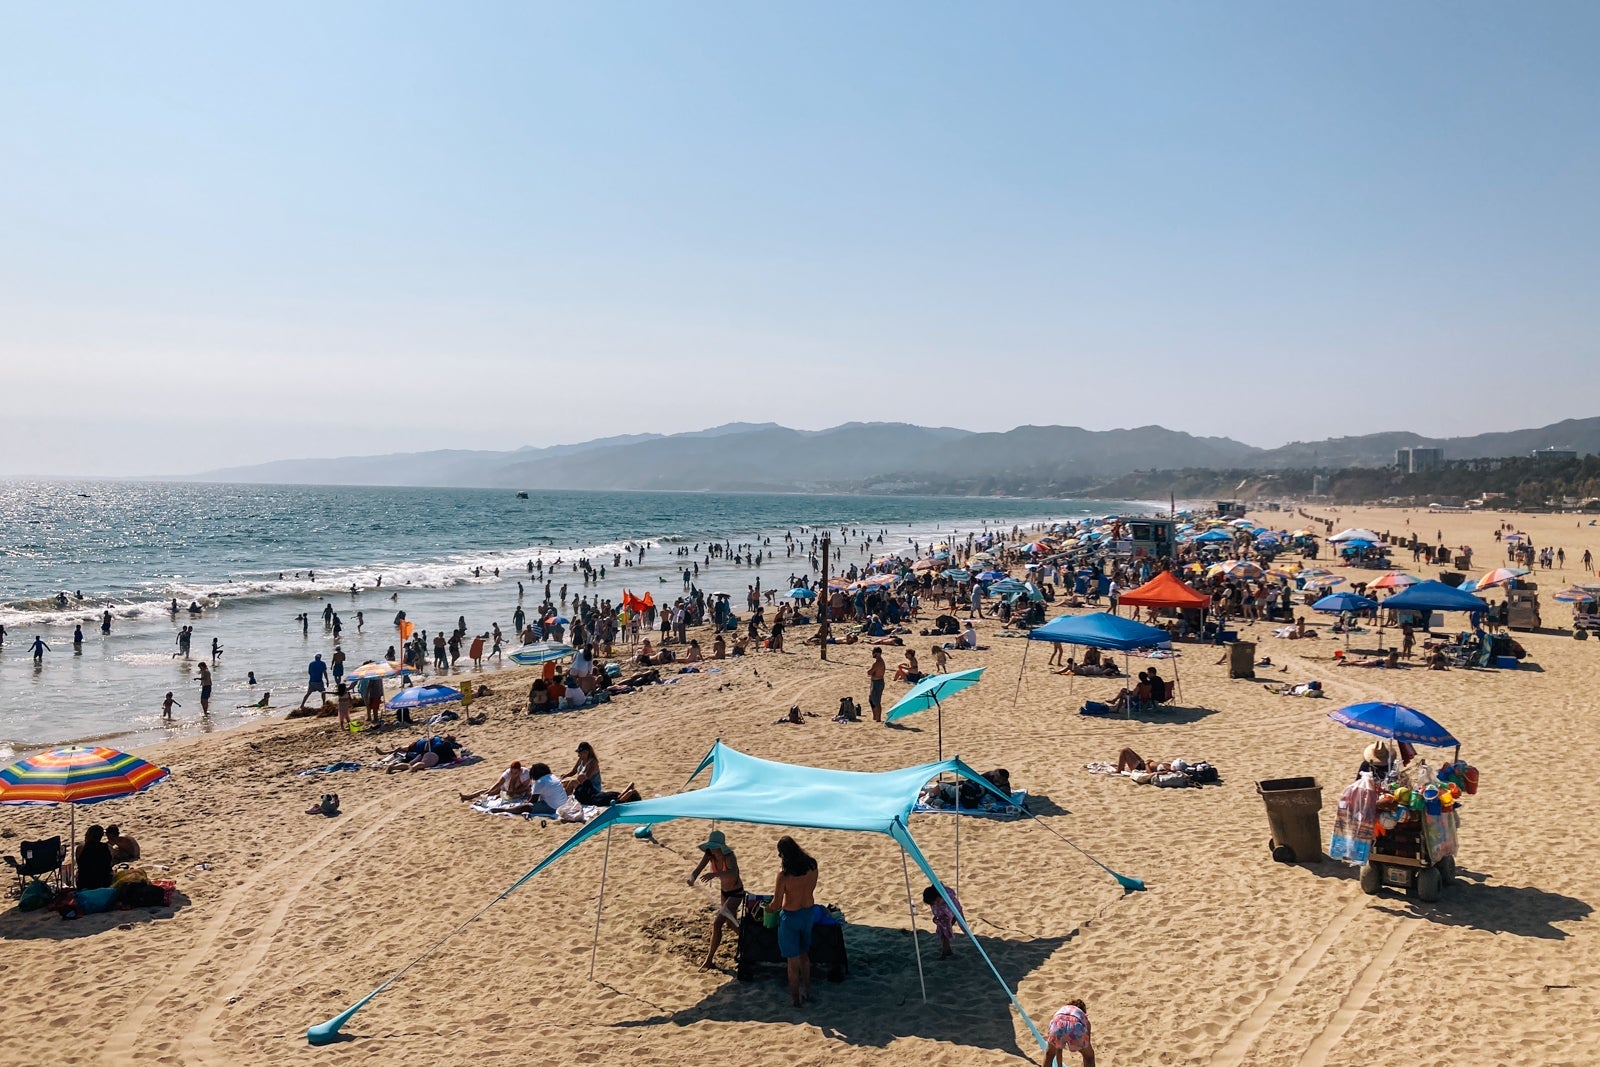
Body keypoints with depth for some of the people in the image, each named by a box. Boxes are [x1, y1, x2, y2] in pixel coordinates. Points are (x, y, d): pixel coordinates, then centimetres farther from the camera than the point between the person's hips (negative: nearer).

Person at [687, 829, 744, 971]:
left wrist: (715, 874, -69)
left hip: (736, 893, -8)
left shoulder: (729, 857, -33)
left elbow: (733, 873, -52)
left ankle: (709, 959, -5)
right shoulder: (709, 855, -15)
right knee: (731, 923, 26)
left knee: (717, 923, -17)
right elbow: (697, 869, -22)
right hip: (724, 891, 8)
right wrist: (691, 878, -46)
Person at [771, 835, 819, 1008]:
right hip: (808, 913, 5)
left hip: (790, 916, -5)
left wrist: (768, 908, 5)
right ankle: (807, 991, 37)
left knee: (793, 960, 11)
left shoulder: (784, 874, -25)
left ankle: (795, 998, 23)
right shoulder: (812, 866, -10)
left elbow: (776, 905, -19)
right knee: (804, 954, 25)